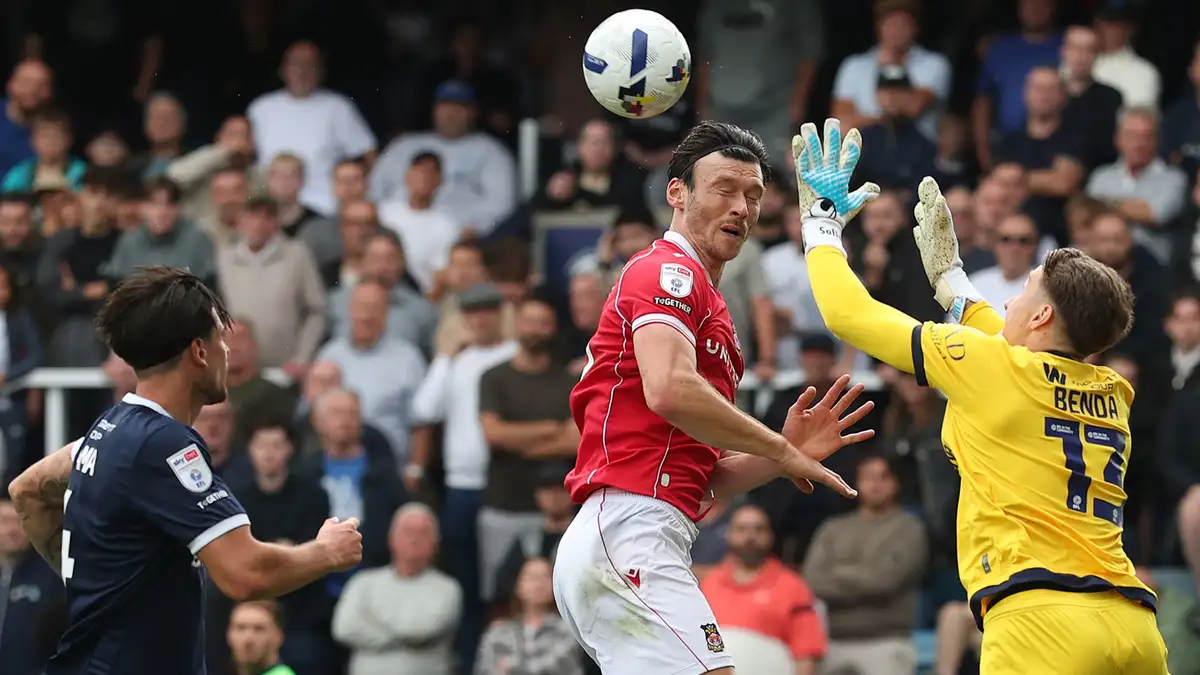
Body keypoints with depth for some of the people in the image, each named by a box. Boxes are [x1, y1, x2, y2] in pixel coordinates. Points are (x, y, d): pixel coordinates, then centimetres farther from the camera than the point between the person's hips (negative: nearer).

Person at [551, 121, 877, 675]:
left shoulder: (710, 309, 26)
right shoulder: (668, 271, -3)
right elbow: (669, 389, -23)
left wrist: (784, 453, 8)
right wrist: (780, 450, -12)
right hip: (630, 531, -10)